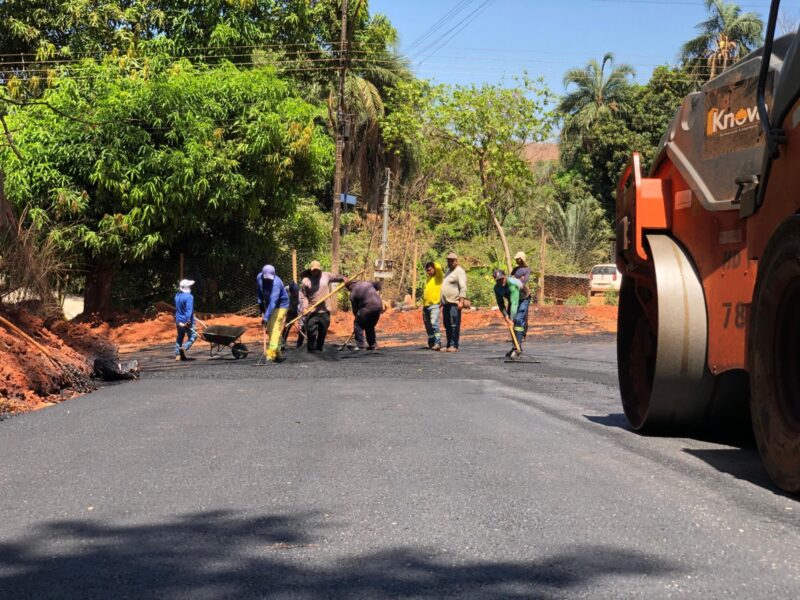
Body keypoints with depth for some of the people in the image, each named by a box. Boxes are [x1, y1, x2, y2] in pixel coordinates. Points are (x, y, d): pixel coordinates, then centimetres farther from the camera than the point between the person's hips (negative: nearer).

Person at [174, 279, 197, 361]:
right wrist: (188, 322, -28)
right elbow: (189, 310, -24)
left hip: (179, 321, 8)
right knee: (193, 336, 1)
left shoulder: (177, 295, 9)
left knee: (179, 337, 16)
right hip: (187, 321, -8)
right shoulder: (189, 297, -17)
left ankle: (177, 355, 15)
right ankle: (184, 347, -22)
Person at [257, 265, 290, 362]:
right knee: (268, 329, 9)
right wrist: (261, 305, 6)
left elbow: (273, 302, -39)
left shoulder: (276, 283, -32)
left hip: (280, 305, -8)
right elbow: (259, 292, 11)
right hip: (268, 305, 8)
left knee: (275, 328, -19)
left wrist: (266, 317, -44)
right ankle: (277, 354, 18)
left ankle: (271, 354, -28)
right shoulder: (259, 277, -10)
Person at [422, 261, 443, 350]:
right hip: (426, 305, 8)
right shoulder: (428, 279, 19)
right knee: (428, 325, 11)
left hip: (434, 305, -8)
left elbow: (438, 267, -17)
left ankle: (438, 343, -23)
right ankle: (431, 343, 21)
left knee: (434, 323, -20)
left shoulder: (438, 277, -2)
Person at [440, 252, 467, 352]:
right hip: (446, 303, 9)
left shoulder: (459, 271, -7)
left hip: (454, 303, -9)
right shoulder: (448, 271, 21)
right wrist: (442, 301, 25)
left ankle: (454, 346, -9)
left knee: (454, 325, -9)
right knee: (447, 326, 10)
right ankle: (449, 345, 15)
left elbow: (463, 288, -17)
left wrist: (461, 301, -26)